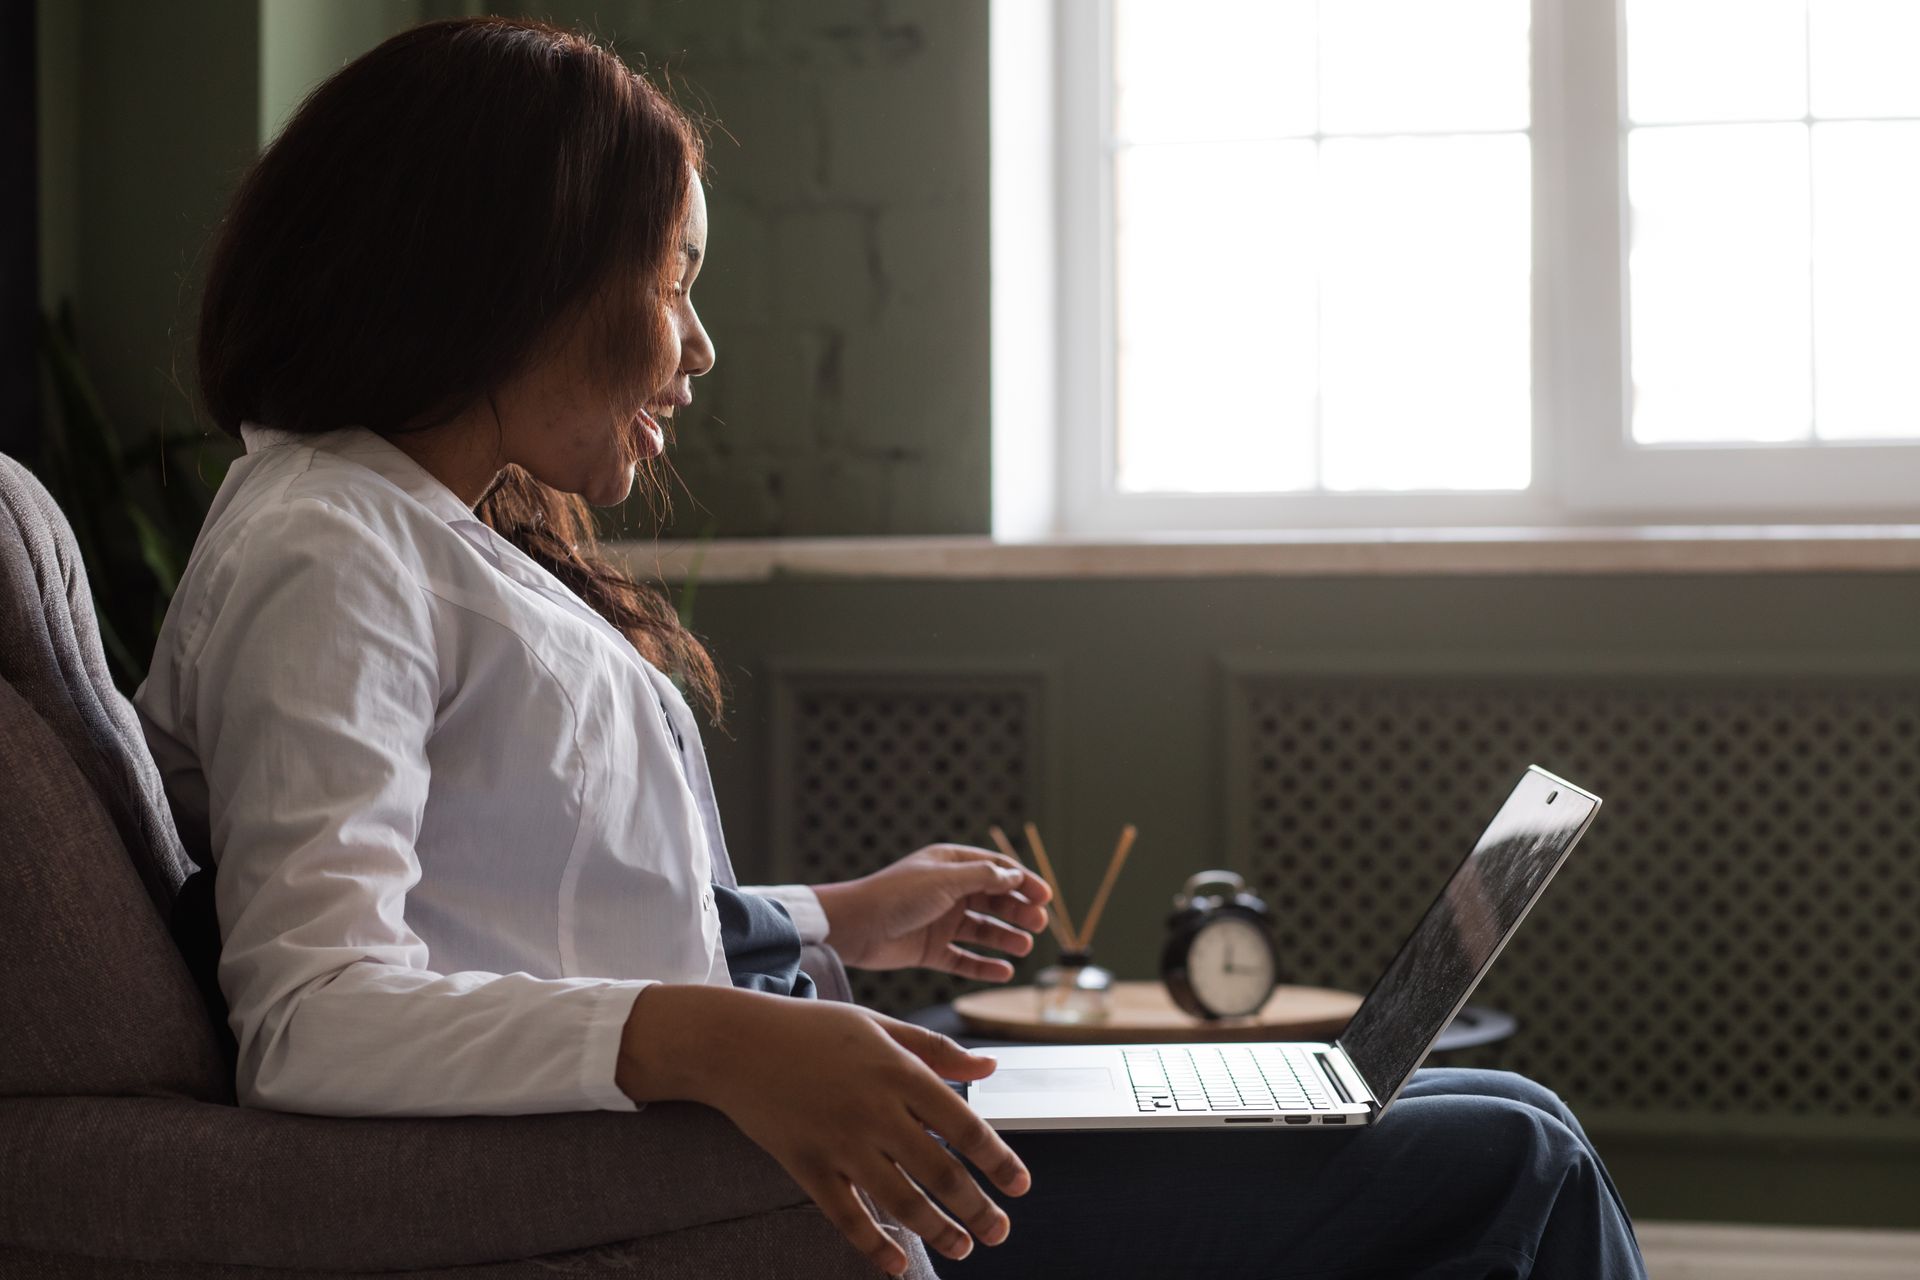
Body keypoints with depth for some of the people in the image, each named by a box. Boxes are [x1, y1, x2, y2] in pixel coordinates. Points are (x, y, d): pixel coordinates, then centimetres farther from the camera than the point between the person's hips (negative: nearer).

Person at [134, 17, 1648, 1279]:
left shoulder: (472, 544, 20)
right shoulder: (324, 554, -11)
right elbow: (313, 1014, -24)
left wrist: (840, 921, 31)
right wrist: (701, 1038, -37)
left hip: (727, 1119, 10)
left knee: (1509, 1137, 7)